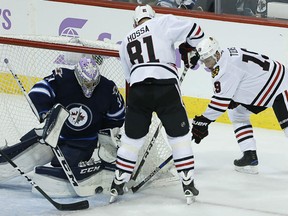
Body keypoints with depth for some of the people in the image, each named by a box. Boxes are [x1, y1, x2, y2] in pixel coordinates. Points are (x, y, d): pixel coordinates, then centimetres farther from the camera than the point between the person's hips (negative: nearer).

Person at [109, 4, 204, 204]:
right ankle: (188, 184, 8)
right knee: (180, 135, 11)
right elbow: (194, 30, 3)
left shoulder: (126, 41, 24)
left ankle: (117, 185, 19)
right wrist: (188, 48, 20)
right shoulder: (163, 23, 9)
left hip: (137, 89, 3)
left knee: (133, 137, 18)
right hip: (166, 87, -3)